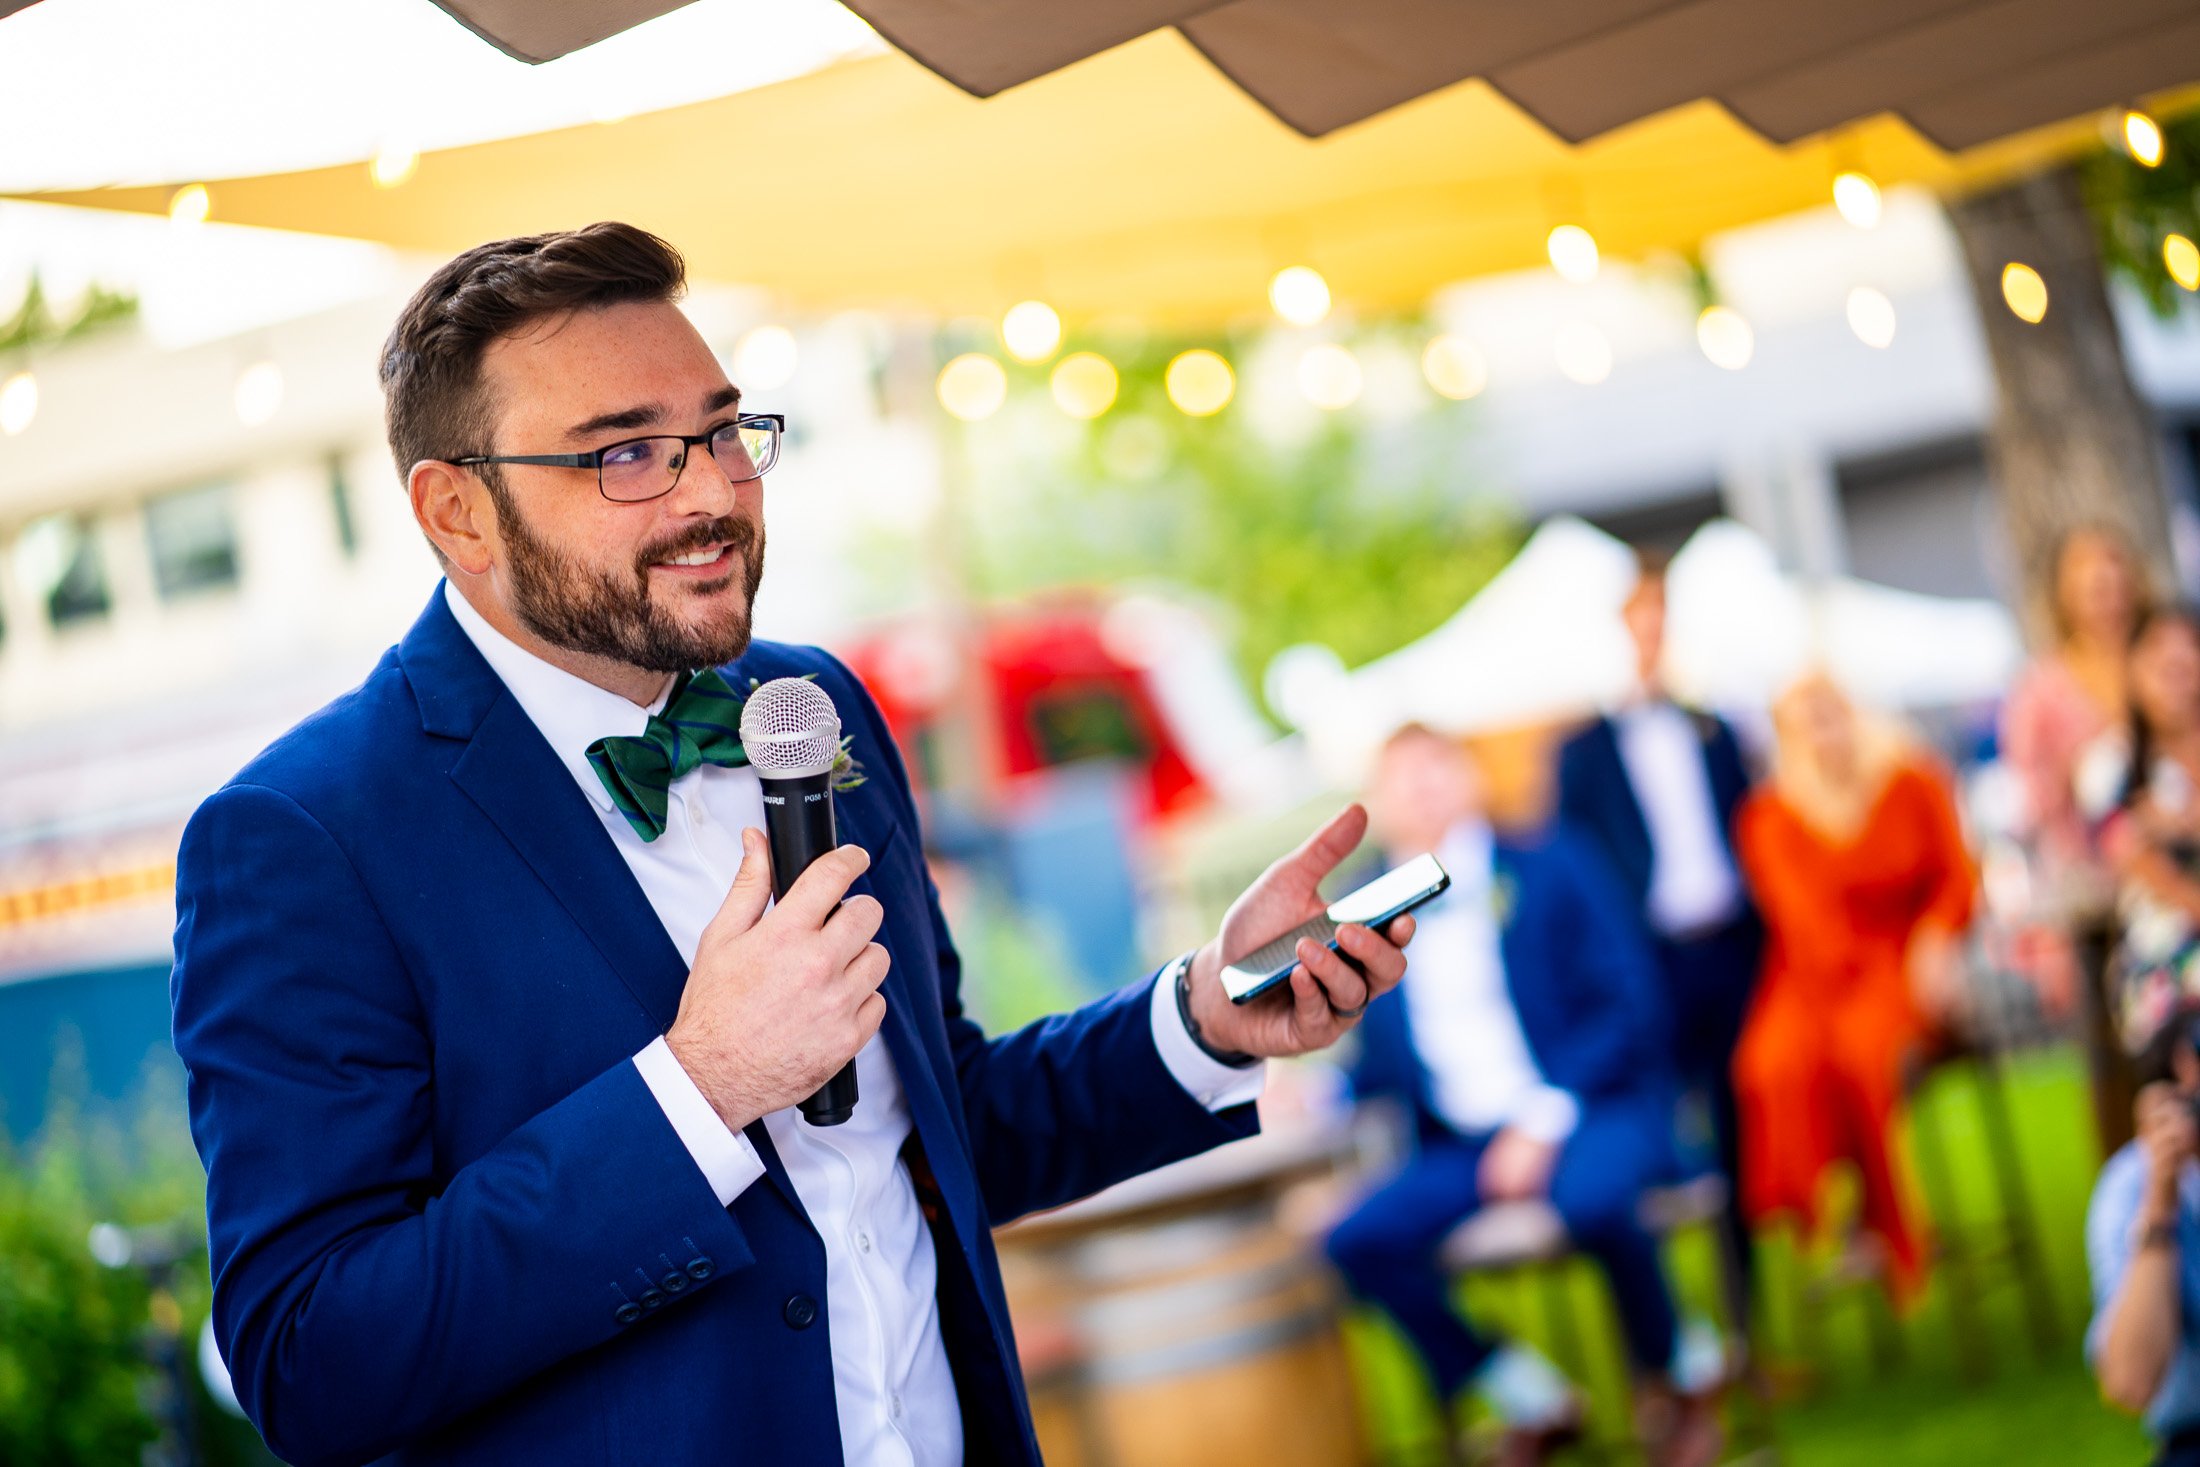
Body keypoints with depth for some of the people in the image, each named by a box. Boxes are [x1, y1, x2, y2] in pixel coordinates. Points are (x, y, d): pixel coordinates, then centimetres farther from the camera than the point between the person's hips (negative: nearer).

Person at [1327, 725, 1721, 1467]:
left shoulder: (1550, 870, 2)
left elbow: (1629, 1007, -5)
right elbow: (1382, 1059, 15)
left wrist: (1543, 1120, -15)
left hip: (1593, 1112, -4)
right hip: (1464, 1146, 4)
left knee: (1589, 1201, -37)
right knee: (1357, 1241, -20)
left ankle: (1678, 1375, -5)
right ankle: (1530, 1403, -1)